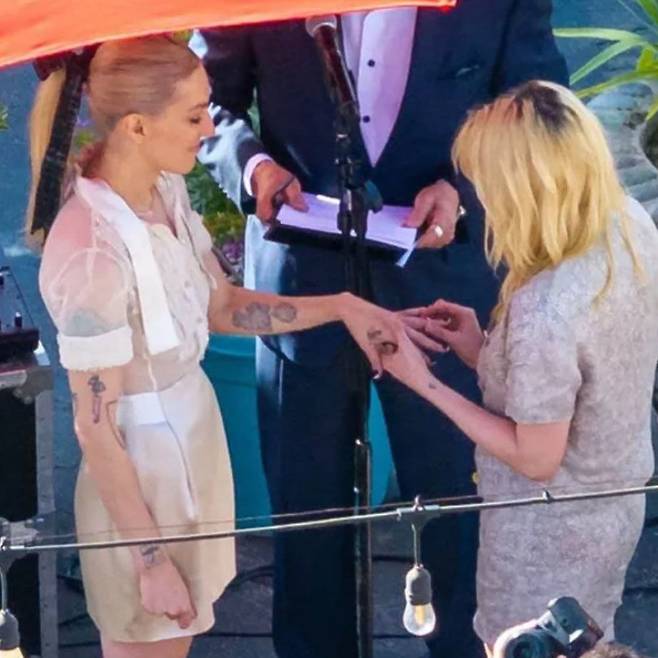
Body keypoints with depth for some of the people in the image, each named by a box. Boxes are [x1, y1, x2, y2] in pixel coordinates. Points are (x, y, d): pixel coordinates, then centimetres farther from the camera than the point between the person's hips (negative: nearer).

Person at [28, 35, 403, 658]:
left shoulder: (166, 191, -5)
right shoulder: (94, 252, -30)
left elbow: (222, 307, 10)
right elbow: (96, 427, -23)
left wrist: (340, 306, 0)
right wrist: (151, 560, -17)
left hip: (193, 439, 8)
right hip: (140, 473, -8)